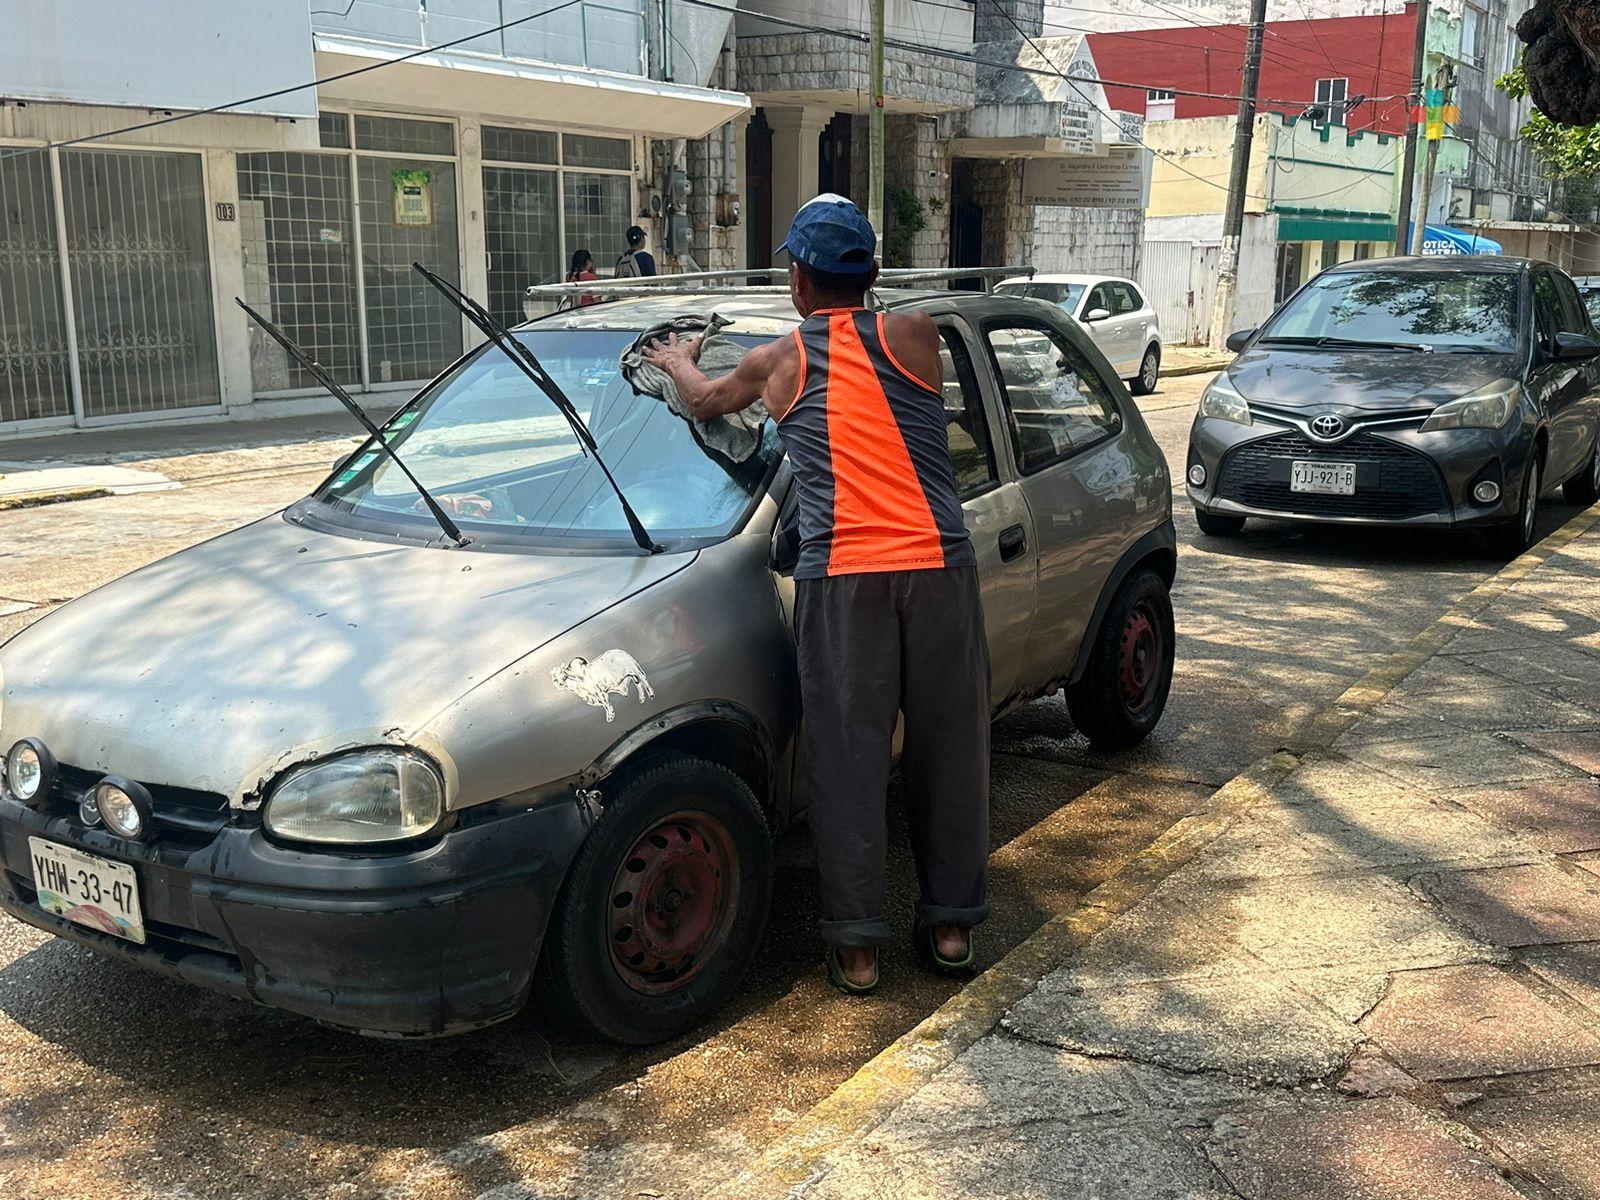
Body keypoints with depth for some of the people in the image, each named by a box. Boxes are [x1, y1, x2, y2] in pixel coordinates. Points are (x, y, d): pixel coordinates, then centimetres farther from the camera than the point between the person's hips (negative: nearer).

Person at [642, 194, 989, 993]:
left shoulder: (780, 362, 11)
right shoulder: (913, 336, 9)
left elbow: (704, 402, 30)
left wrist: (678, 360, 52)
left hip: (840, 579, -1)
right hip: (937, 568, 1)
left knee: (849, 762, 6)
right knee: (947, 749, 13)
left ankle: (856, 945, 12)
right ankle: (952, 925, 23)